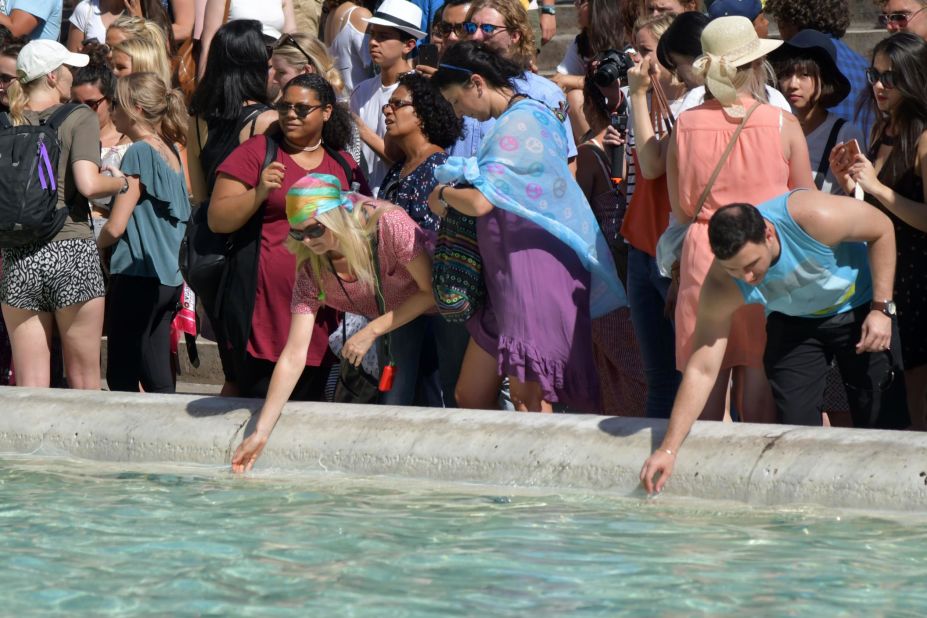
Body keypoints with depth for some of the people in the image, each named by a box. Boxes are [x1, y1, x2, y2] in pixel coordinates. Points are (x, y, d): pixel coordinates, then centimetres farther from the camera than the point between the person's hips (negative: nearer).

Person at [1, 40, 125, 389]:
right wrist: (122, 182, 3)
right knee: (84, 384, 6)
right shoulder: (79, 118, -3)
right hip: (72, 253, -3)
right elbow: (88, 184, -15)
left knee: (30, 389, 4)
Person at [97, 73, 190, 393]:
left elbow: (115, 227, -14)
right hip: (169, 277, 8)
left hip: (137, 275, -8)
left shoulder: (139, 153, -13)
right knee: (157, 376, 10)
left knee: (122, 377, -4)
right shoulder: (171, 152, 10)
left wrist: (96, 245, 6)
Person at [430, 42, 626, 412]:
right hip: (506, 274, 11)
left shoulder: (517, 125, -16)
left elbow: (480, 202, -23)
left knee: (527, 402, -9)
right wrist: (459, 185, 8)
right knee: (470, 396, 11)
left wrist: (443, 194, -3)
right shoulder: (531, 114, 16)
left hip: (534, 267, -11)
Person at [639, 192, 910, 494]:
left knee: (884, 424, -5)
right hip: (793, 323, 2)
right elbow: (701, 370, -26)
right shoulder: (722, 288, -30)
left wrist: (880, 309, -21)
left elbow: (882, 229, -20)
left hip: (857, 308, -1)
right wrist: (668, 449, -30)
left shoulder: (815, 218, -39)